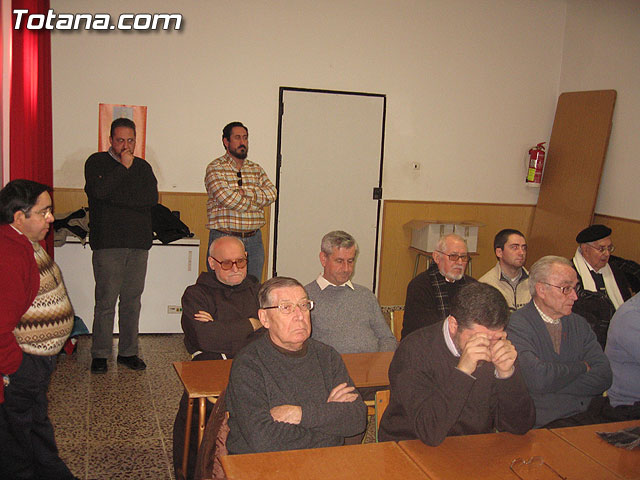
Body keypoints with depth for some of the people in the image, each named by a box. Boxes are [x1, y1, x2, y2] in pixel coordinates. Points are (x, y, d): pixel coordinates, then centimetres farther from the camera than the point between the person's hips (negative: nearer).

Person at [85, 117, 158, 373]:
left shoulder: (143, 167, 17)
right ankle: (99, 355, 6)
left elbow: (153, 197, 0)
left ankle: (128, 352, 15)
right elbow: (98, 190, -12)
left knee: (132, 300, 6)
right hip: (107, 242, -3)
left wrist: (116, 196, -7)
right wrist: (124, 167, -8)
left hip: (139, 242, 4)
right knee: (106, 300, -4)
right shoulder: (97, 162, 7)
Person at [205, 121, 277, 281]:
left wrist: (246, 193, -12)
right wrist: (259, 200, -5)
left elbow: (271, 193, 2)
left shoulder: (256, 169, 16)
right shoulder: (215, 168, -2)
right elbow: (227, 198, -16)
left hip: (254, 240, 5)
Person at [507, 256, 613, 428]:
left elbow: (603, 376, 2)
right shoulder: (517, 325, -7)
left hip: (592, 415, 6)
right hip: (545, 421, -6)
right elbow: (537, 379, -21)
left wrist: (554, 384, -10)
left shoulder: (579, 324, 13)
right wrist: (581, 367, -4)